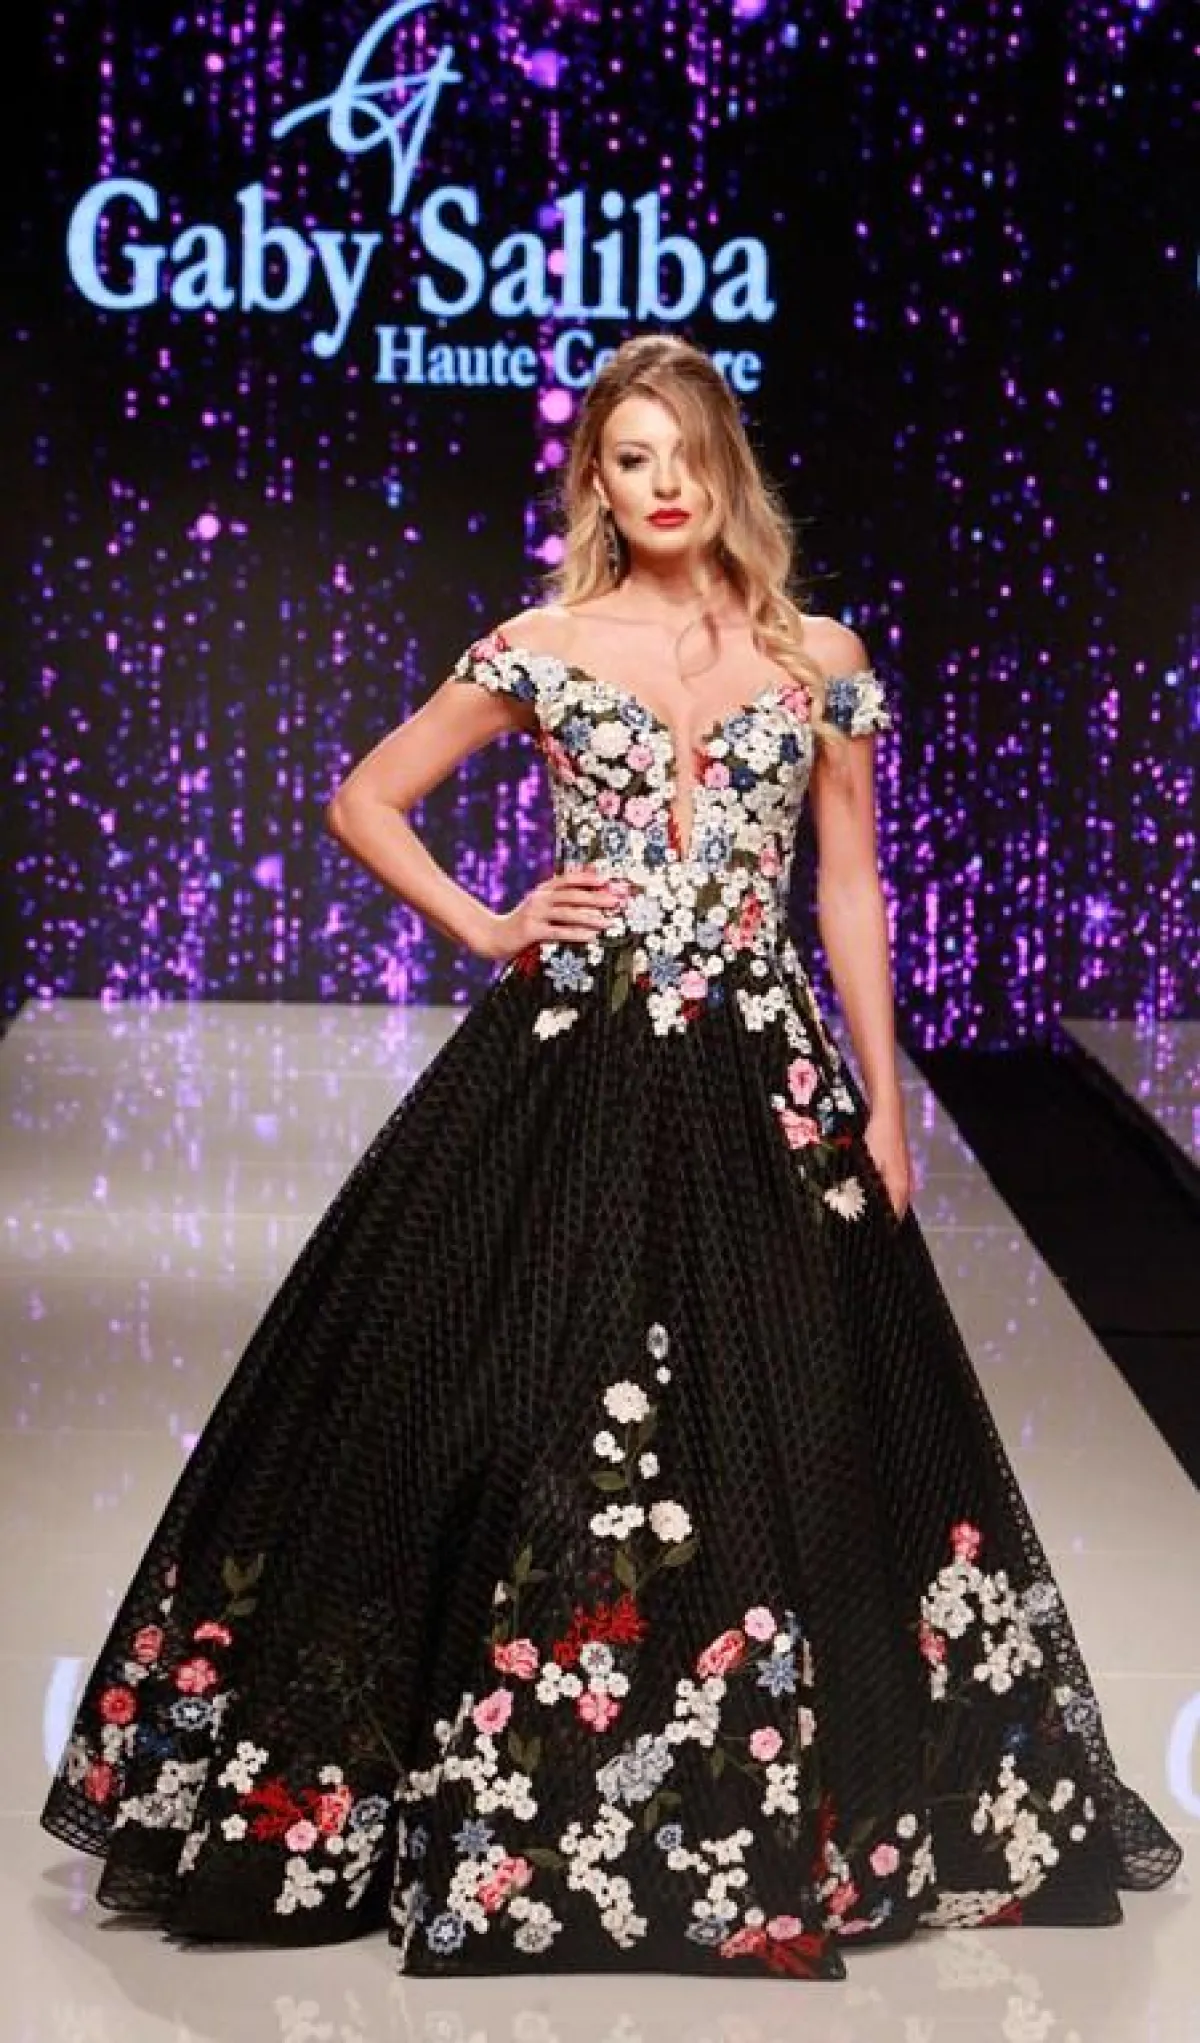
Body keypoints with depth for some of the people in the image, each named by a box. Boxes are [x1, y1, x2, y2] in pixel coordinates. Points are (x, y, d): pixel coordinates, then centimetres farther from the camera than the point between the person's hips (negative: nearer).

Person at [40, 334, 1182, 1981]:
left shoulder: (819, 657, 6)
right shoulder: (542, 649, 3)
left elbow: (851, 891, 9)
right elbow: (365, 802, 10)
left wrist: (883, 1100, 5)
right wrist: (488, 930, -1)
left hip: (759, 1085, 1)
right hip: (565, 1070, -1)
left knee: (771, 1429, 3)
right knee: (525, 1412, 0)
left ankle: (772, 1808, 17)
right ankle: (504, 1796, 14)